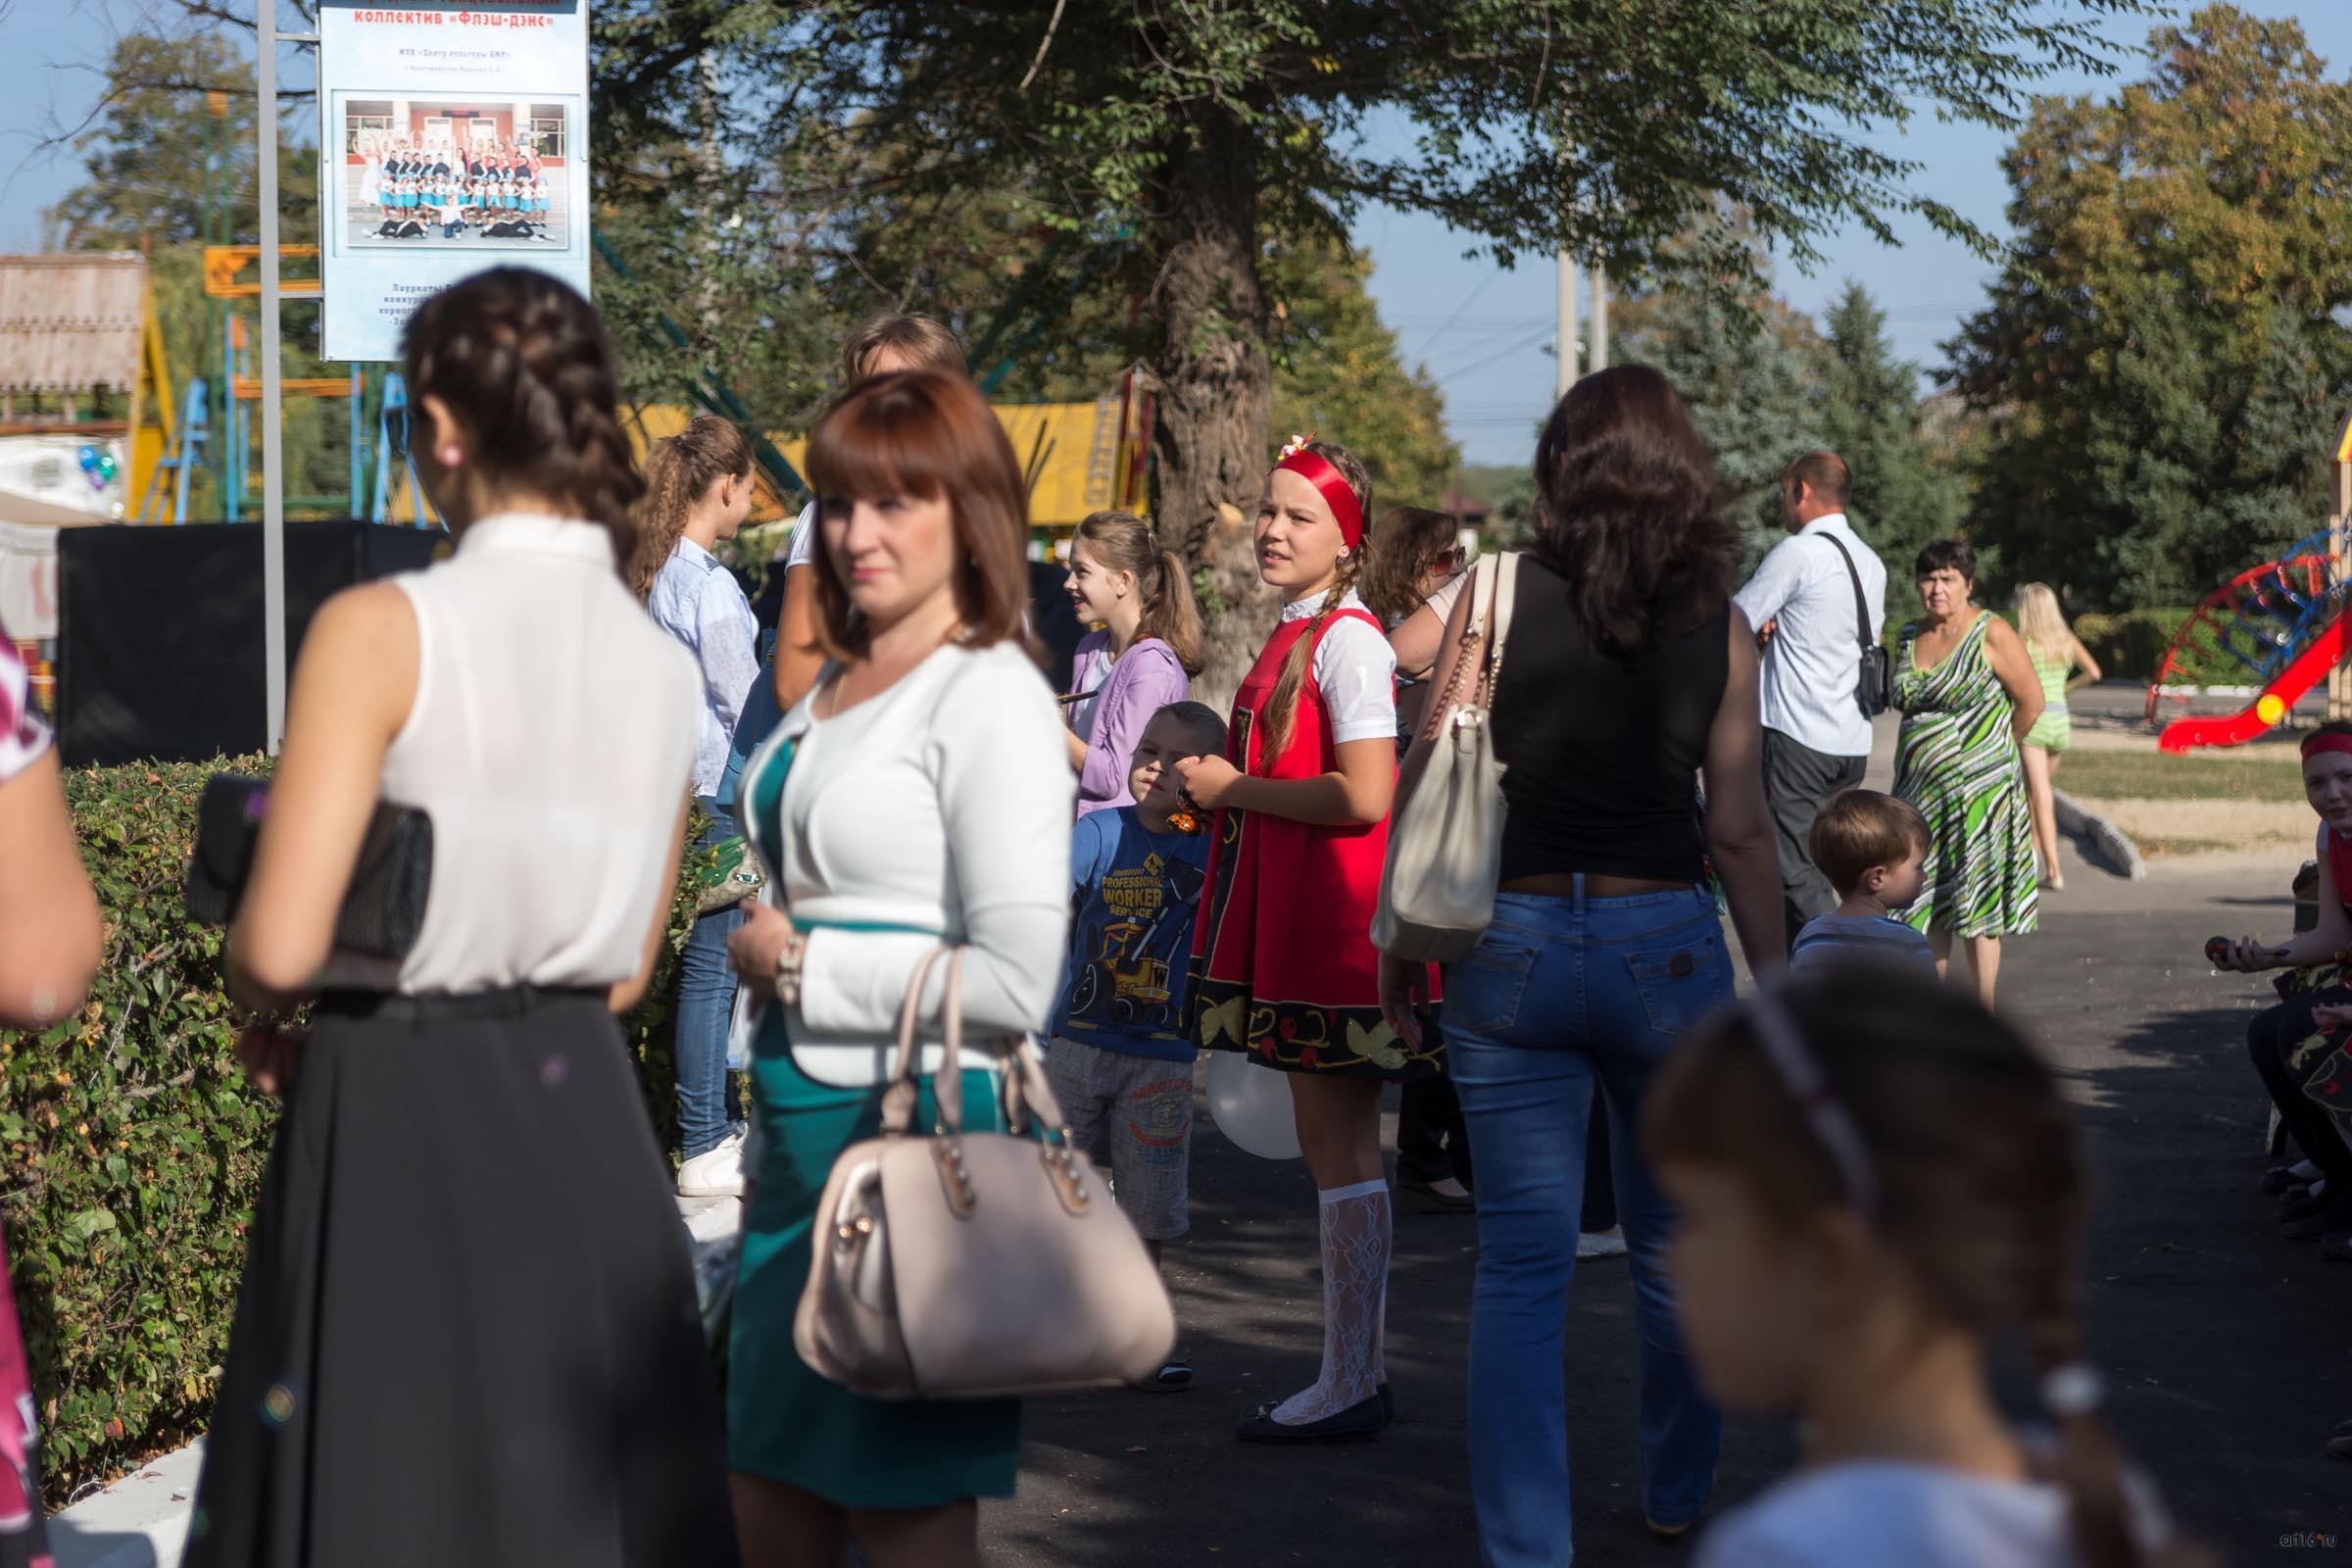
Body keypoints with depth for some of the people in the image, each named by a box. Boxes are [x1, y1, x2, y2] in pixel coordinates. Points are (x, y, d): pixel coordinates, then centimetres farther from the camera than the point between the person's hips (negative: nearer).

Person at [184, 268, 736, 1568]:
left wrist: (264, 1010, 4)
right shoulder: (666, 670, 4)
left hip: (398, 1126, -5)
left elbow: (279, 947, -16)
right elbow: (625, 971, 12)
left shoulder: (379, 631, -13)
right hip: (581, 1115, 5)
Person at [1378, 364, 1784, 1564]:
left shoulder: (1495, 597, -5)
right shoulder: (1718, 626, -2)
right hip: (1666, 946, 1)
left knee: (1521, 1263, 3)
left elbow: (1429, 778, -4)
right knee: (1676, 1246, 19)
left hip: (1513, 946, -1)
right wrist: (1772, 969, 10)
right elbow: (1738, 826, -1)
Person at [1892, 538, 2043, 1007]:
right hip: (1920, 790, 6)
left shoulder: (1991, 634, -8)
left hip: (1977, 788, -6)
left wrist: (1992, 750, 8)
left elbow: (2031, 702, -3)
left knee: (1975, 902, -4)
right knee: (1927, 901, 7)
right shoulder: (1909, 638, 10)